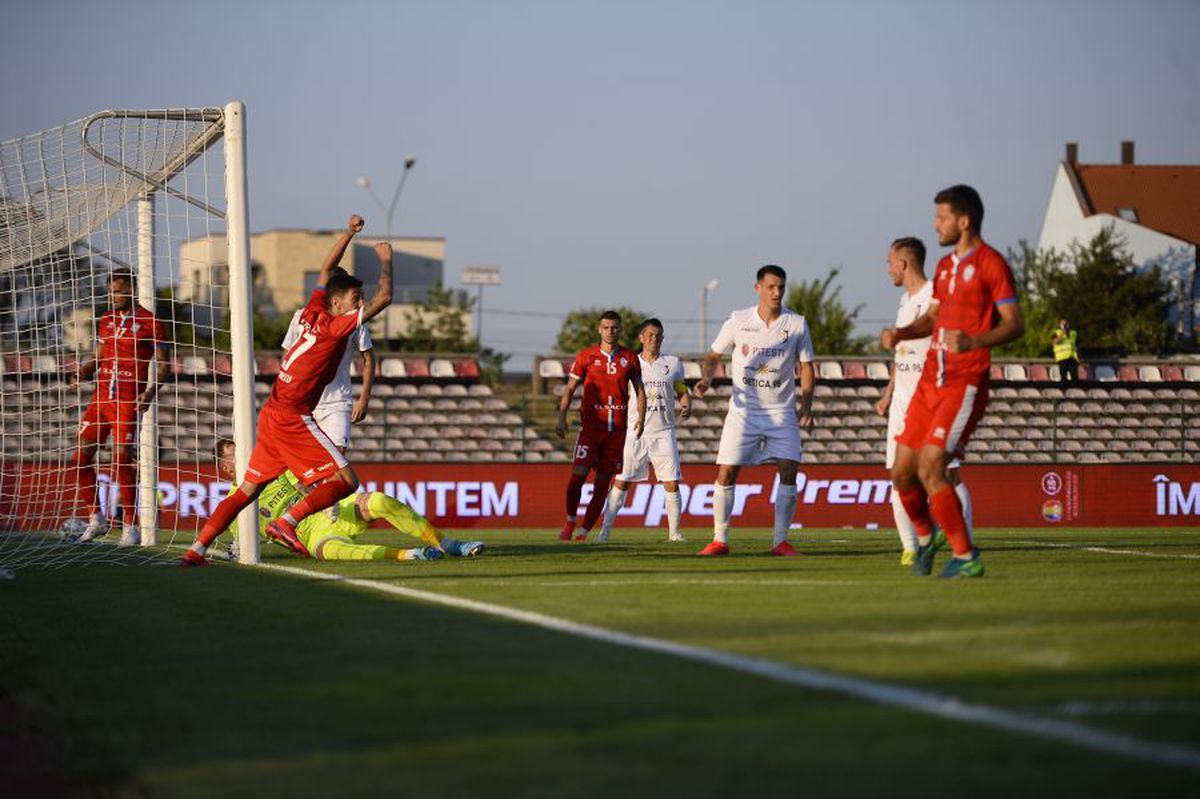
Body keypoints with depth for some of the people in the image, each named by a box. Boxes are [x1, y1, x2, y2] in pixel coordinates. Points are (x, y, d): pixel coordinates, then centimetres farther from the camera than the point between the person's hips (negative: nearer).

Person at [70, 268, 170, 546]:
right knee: (80, 458, 1)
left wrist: (150, 391, -19)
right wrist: (82, 372, 1)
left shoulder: (150, 323, -3)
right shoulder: (105, 321, 16)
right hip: (101, 397, 6)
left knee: (122, 459, -13)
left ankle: (130, 526, -4)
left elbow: (161, 365, -3)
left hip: (128, 401, -6)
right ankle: (96, 520, 13)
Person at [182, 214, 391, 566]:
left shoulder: (314, 312, 10)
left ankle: (197, 549, 7)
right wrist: (385, 260, 5)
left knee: (247, 491, 12)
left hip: (272, 415, 8)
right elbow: (383, 297, -11)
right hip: (293, 418, -8)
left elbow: (326, 271, 26)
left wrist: (349, 233, 24)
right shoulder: (337, 325, -11)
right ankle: (286, 523, -19)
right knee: (347, 480, -8)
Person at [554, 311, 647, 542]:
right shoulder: (586, 356, 3)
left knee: (603, 481, 1)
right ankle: (569, 523, 8)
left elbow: (639, 390, 14)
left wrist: (641, 418, 0)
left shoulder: (629, 359, 8)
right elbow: (570, 388, 5)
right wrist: (562, 417, -6)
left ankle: (584, 532, 7)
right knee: (578, 475, -13)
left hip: (617, 428, 2)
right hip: (590, 425, -2)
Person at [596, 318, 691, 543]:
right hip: (635, 432, -1)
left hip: (664, 432, 1)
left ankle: (674, 531, 5)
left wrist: (686, 406, -6)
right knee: (621, 482, -4)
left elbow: (682, 392, 15)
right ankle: (605, 529, 1)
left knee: (672, 483, -5)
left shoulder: (673, 363, 8)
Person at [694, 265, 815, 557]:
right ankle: (720, 540, 4)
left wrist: (806, 406, -4)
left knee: (789, 472, -12)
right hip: (744, 410, 0)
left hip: (782, 412, 0)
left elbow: (805, 367, 6)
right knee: (726, 473, -6)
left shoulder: (796, 324, 0)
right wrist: (706, 378, -10)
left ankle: (781, 541, -3)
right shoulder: (738, 322, -2)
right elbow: (714, 355, 10)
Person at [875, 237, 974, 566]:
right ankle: (910, 548, 7)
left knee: (948, 472, -10)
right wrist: (888, 393, 21)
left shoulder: (936, 297, -10)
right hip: (903, 399, 8)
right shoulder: (905, 300, 18)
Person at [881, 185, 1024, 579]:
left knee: (929, 471, -17)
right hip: (930, 381, 8)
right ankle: (925, 538, 33)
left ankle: (966, 557, -6)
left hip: (965, 384, -8)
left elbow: (1015, 324, -14)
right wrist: (901, 334, 7)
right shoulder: (945, 266, 18)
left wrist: (974, 341, -30)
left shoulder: (991, 264, -8)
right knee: (902, 473, 7)